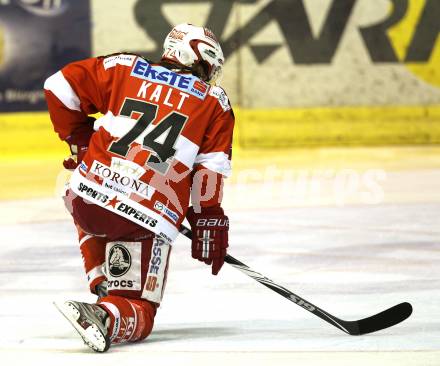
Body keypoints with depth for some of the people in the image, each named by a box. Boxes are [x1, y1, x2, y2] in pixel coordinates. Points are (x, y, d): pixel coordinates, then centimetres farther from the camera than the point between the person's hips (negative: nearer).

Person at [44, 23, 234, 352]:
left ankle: (103, 285, 25)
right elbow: (210, 169, 4)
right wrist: (209, 224, 12)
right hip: (148, 219, -3)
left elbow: (61, 86, 14)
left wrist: (80, 140, 25)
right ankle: (108, 317, -27)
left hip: (86, 198, 3)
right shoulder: (215, 101, 12)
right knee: (137, 314, 5)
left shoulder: (125, 68, 15)